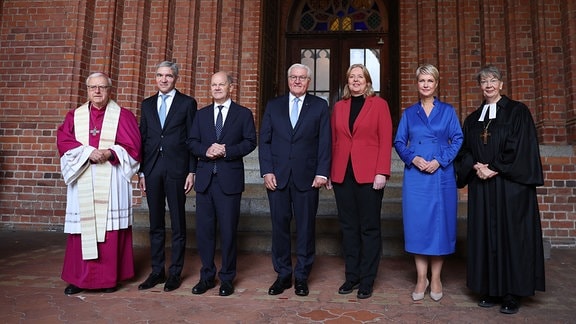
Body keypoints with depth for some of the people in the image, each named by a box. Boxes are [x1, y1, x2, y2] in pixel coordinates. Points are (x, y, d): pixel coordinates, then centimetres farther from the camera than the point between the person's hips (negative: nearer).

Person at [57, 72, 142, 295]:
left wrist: (109, 153, -17)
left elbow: (132, 146, -1)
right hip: (82, 182, 2)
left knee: (110, 228, -1)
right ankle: (79, 278, 14)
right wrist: (88, 152, -14)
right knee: (82, 226, 3)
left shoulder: (123, 115, 6)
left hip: (111, 182, -2)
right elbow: (63, 141, 2)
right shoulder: (74, 115, 14)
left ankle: (110, 277, 8)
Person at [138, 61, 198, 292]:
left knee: (178, 223, 5)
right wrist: (141, 171, 7)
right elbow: (143, 139, 12)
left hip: (176, 169, -4)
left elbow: (192, 139, -1)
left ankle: (175, 272, 16)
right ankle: (157, 271, 22)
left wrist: (192, 171, -7)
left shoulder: (187, 103, 2)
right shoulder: (147, 104, 14)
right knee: (155, 223, 10)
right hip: (152, 170, 4)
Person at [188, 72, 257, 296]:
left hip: (230, 179, -3)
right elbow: (192, 142, 10)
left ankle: (227, 278, 17)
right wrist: (206, 150, -11)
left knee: (228, 230, 3)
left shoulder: (243, 114, 6)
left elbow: (250, 141, -2)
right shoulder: (201, 114, 15)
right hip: (205, 179, 4)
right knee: (204, 229, 7)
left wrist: (227, 151, -15)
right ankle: (207, 276, 22)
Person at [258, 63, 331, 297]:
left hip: (307, 177, -1)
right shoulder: (273, 106, 11)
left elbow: (325, 142, 1)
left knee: (306, 227, 5)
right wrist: (267, 171, -3)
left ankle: (301, 276, 19)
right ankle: (283, 275, 20)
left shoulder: (320, 106, 7)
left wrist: (322, 172, -7)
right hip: (277, 176, 2)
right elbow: (264, 141, 7)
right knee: (279, 226, 6)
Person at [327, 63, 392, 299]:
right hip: (343, 175, 4)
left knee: (369, 228, 5)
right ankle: (351, 276, 22)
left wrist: (382, 172, -12)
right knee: (348, 227, 10)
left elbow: (386, 140, -3)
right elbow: (333, 141, 11)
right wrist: (329, 172, 5)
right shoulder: (339, 106, 13)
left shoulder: (379, 104, 3)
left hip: (369, 175, -3)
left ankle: (367, 280, 16)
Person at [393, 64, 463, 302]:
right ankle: (421, 278, 13)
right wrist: (413, 158, -11)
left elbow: (457, 140, 1)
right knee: (417, 224, 1)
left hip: (441, 176, -1)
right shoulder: (409, 113, 11)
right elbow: (399, 142, 6)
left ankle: (436, 278, 16)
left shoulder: (447, 111, 8)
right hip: (415, 176, 1)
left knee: (440, 224, 3)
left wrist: (440, 160, -12)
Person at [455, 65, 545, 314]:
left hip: (510, 184, -4)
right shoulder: (472, 119, 15)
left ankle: (512, 294, 10)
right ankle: (490, 290, 14)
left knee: (511, 234, 0)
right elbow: (464, 151, 9)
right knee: (485, 235, 5)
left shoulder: (517, 111, 2)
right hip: (481, 186, 4)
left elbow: (522, 147, -7)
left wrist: (495, 169, -13)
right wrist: (476, 167, -11)